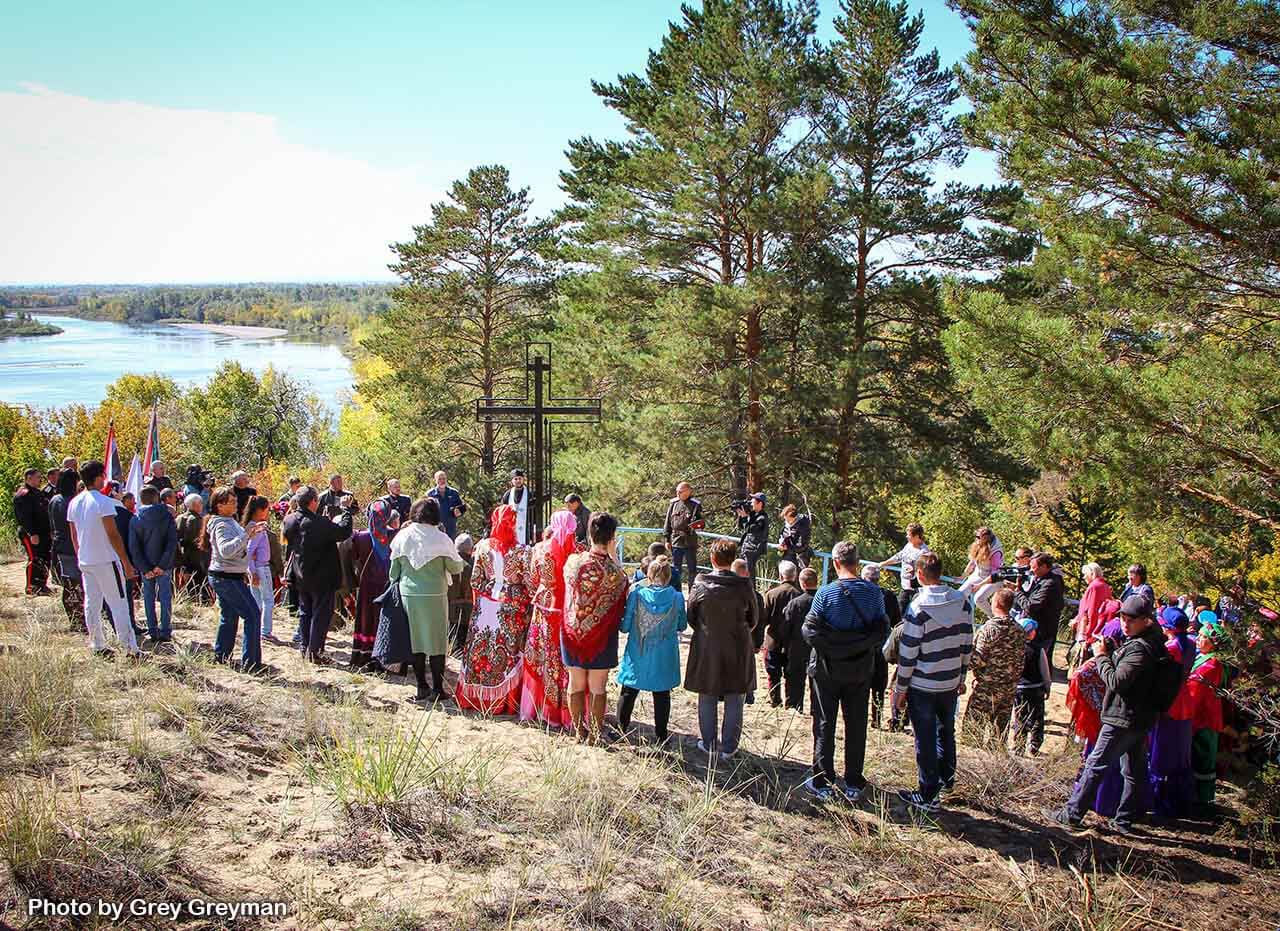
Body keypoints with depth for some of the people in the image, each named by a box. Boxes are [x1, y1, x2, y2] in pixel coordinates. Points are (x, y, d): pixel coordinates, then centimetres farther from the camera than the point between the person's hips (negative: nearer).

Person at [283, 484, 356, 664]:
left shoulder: (289, 520, -2)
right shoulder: (318, 523, -26)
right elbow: (344, 532, -23)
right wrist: (346, 509, -11)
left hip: (301, 576, 7)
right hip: (322, 576, -7)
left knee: (305, 611, 19)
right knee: (321, 613, 3)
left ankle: (304, 648, 26)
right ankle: (315, 651, 4)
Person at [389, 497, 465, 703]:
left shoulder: (402, 536, 0)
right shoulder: (440, 538, -10)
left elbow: (394, 570, 7)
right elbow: (456, 567, -3)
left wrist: (397, 581, 26)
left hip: (408, 594, 3)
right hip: (434, 595, -3)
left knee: (416, 640, 11)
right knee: (436, 641, 5)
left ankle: (421, 688, 14)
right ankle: (437, 689, 6)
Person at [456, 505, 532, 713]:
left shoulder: (483, 547, -4)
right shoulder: (521, 551, -13)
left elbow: (475, 581, 0)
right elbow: (529, 584, -11)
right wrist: (530, 601, 7)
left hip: (485, 607, 3)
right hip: (512, 609, -3)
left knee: (481, 649, 13)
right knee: (509, 652, 6)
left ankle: (477, 696, 23)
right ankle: (505, 700, 11)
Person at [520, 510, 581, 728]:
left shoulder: (540, 549, -3)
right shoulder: (579, 550, -9)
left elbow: (533, 581, 7)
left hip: (545, 610, 2)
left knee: (545, 659, 12)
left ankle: (542, 709, 19)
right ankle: (568, 712, 10)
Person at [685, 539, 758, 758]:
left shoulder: (700, 584, -11)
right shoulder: (744, 585, -10)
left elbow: (691, 617, -1)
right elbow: (754, 619, 1)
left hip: (706, 649, 0)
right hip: (738, 650, 0)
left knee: (707, 700, 13)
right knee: (734, 701, 10)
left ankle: (708, 744, 20)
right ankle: (729, 747, 15)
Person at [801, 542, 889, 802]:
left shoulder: (826, 592, -15)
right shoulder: (874, 593, -8)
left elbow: (810, 631, -12)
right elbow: (882, 632, -4)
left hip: (827, 668, -2)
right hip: (861, 670, 2)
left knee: (824, 725, 8)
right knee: (856, 727, 12)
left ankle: (822, 783, 12)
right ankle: (854, 785, 18)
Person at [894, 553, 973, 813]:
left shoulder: (918, 608, -19)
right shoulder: (963, 603, -3)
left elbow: (908, 653, -16)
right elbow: (967, 644, 5)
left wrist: (900, 689, -6)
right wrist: (961, 677, 17)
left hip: (922, 686, -5)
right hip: (950, 683, 5)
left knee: (925, 740, 4)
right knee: (946, 731, 25)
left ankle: (928, 796, 11)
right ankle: (946, 777, 42)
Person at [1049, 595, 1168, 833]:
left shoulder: (1141, 648, -23)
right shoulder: (1151, 642, 9)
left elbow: (1117, 681, -25)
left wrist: (1101, 656, -14)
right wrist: (1110, 651, 1)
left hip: (1123, 718, -10)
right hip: (1141, 718, 10)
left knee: (1095, 765, -2)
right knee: (1134, 771, 13)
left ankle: (1072, 813, 4)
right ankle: (1124, 821, 21)